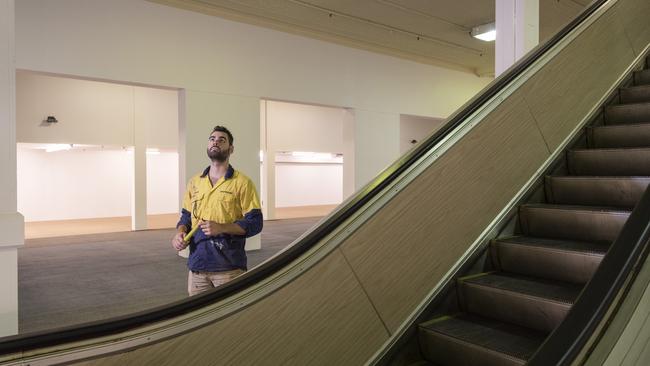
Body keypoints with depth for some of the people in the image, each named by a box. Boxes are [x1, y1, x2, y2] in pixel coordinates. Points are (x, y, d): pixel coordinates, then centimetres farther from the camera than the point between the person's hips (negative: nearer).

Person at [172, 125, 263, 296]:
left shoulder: (242, 183, -2)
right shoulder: (194, 182, 16)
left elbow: (255, 222, -7)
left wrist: (222, 228, -19)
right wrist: (180, 232, 2)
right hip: (196, 265, 5)